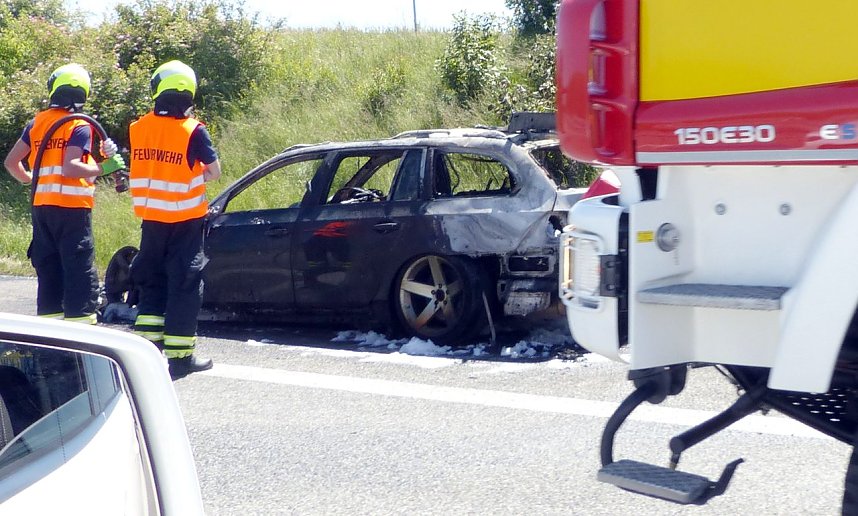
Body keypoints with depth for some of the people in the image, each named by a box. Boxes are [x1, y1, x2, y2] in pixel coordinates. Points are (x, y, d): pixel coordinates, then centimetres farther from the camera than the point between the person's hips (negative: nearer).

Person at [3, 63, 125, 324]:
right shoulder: (80, 127, -8)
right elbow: (70, 168, -20)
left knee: (48, 270, 14)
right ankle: (79, 325, -6)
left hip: (41, 206, 6)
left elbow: (11, 162, 12)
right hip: (72, 207, -6)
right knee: (80, 272, -3)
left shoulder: (36, 123, 10)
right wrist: (102, 168, -11)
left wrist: (30, 179, 28)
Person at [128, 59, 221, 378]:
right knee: (185, 285, 2)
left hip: (151, 218, 5)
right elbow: (214, 171, -7)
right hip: (185, 220, -5)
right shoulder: (193, 131, -14)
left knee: (151, 281, 17)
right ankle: (179, 355, 2)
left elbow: (141, 167, 9)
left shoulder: (138, 128, 0)